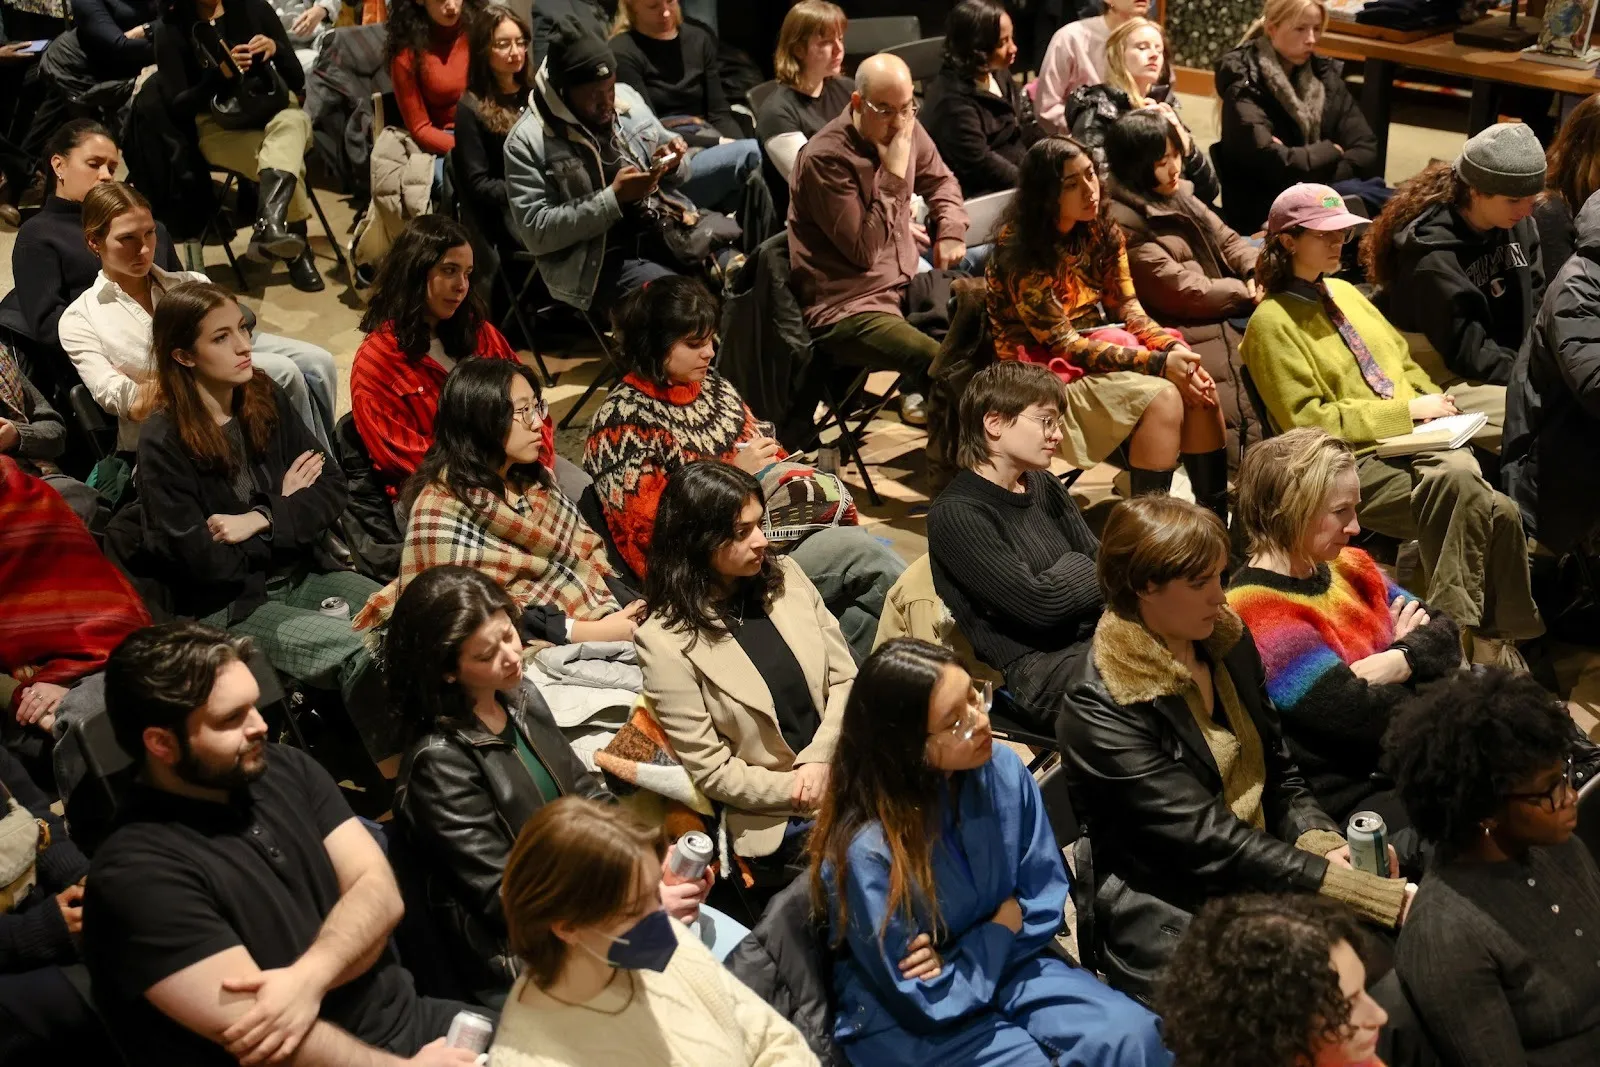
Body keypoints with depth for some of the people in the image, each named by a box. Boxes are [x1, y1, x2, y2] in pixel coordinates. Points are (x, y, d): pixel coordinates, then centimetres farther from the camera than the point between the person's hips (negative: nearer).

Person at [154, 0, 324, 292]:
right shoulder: (171, 28, -3)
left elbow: (297, 80, 3)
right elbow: (178, 105, -8)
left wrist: (277, 49, -18)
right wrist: (221, 74, -22)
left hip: (272, 110, 2)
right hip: (220, 127, -2)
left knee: (292, 121, -36)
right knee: (286, 158, -33)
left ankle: (269, 222, -57)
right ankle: (298, 252, -22)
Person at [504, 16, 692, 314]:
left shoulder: (628, 99, 9)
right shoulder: (527, 141, -8)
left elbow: (676, 176, 19)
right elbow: (536, 233, -14)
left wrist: (671, 164, -6)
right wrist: (613, 197, -19)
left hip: (666, 231, 6)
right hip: (599, 261, -6)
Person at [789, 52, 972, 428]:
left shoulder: (907, 129, 2)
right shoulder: (825, 158, -20)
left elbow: (941, 181, 24)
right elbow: (864, 250, -22)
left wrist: (951, 230, 6)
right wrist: (894, 175, -22)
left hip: (903, 285, 9)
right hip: (846, 309, -9)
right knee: (944, 365, -30)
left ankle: (921, 391, 21)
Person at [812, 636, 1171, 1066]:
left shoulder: (1001, 769, -12)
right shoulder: (867, 850, -28)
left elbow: (1046, 901, 1)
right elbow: (928, 1001, -18)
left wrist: (967, 957, -14)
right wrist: (1000, 929, -9)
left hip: (1003, 962, 4)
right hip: (906, 1021, -4)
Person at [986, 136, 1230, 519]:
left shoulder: (1102, 233, 4)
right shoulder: (1020, 250, -18)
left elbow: (1129, 310, 2)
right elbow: (1061, 343, -20)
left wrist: (1175, 350, -19)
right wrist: (1157, 363, -25)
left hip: (1098, 350, 7)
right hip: (1047, 373, -7)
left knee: (1200, 387, -16)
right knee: (1160, 397, -27)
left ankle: (1217, 520, -10)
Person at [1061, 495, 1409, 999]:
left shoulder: (1229, 641, 5)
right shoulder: (1100, 708, -17)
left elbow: (1279, 773, 13)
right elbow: (1208, 842, -22)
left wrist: (1324, 844, -9)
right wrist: (1372, 895, -26)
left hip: (1263, 884, 7)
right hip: (1173, 922, -7)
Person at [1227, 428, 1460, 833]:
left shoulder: (1348, 567, 9)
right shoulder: (1259, 614, -18)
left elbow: (1444, 632, 8)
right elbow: (1365, 716, -22)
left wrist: (1400, 660, -14)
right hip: (1356, 798, -8)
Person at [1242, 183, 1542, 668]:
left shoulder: (1345, 293, 21)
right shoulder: (1272, 322, -3)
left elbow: (1403, 363, 27)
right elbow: (1308, 421, -10)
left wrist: (1433, 401, 4)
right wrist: (1407, 411, -10)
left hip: (1418, 441, 7)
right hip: (1355, 463, -6)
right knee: (1458, 488, -34)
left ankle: (1492, 643, -17)